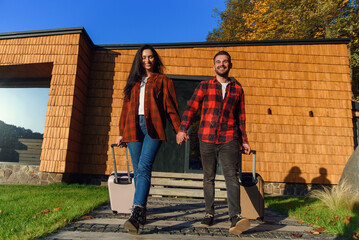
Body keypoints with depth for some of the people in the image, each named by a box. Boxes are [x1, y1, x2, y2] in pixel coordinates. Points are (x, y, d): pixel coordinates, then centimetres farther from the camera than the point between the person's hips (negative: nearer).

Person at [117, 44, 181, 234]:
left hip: (152, 127, -4)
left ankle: (136, 213, -27)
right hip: (133, 127, 4)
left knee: (144, 167, -20)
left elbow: (170, 107, 5)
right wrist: (122, 132, 17)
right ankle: (141, 213, 12)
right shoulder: (133, 82, 24)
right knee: (138, 171, 3)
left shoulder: (163, 81, 13)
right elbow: (126, 108, 22)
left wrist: (178, 129, -6)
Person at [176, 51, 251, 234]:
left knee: (231, 176, -13)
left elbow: (241, 117, 18)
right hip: (207, 139, 0)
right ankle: (209, 214, 20)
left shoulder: (237, 89, 14)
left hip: (229, 140, 0)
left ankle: (235, 217, -18)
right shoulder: (204, 86, 10)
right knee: (208, 177, 8)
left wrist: (244, 141, 15)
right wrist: (182, 129, -11)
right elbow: (191, 108, 2)